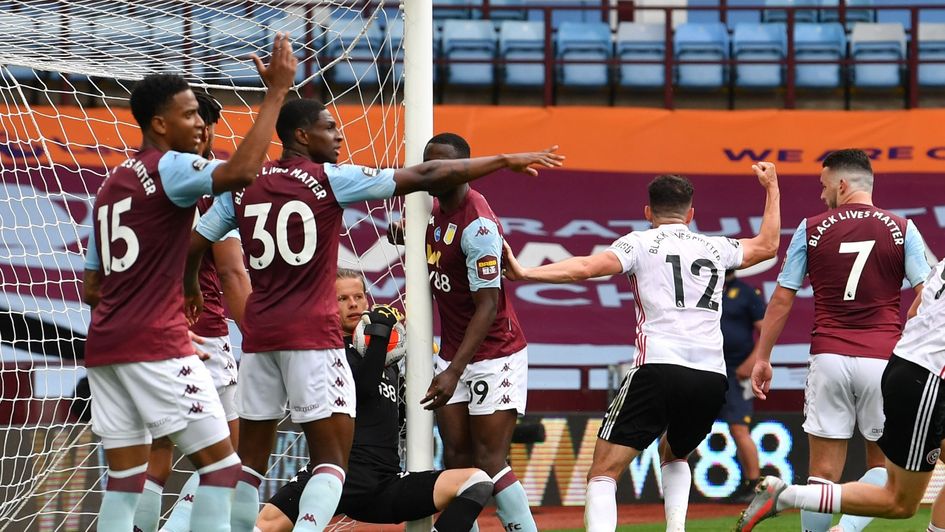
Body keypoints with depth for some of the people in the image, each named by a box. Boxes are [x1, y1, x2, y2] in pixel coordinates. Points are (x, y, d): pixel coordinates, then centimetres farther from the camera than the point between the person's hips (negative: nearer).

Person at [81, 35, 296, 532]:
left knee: (125, 479, 7)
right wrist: (276, 91, -22)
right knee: (221, 463, -4)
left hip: (104, 345, 9)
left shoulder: (111, 184, 19)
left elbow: (90, 288, 21)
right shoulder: (171, 168, -7)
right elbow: (241, 171, -28)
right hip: (157, 344, -9)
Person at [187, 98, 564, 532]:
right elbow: (425, 177, -4)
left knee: (250, 459, 13)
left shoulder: (243, 186, 8)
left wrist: (190, 290, 35)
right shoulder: (330, 179, -5)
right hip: (312, 335, -5)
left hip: (259, 334, 5)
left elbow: (193, 246, 12)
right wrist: (506, 161, 2)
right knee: (332, 459, -3)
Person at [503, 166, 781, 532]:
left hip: (658, 368, -4)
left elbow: (587, 267, -8)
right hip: (712, 376, 4)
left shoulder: (641, 242, 9)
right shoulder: (715, 248, 21)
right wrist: (771, 186, 50)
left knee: (603, 473, -2)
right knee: (675, 455, 33)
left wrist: (524, 273, -11)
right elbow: (768, 244, 39)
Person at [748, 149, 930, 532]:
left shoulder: (811, 230, 4)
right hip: (883, 360, 0)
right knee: (883, 465, 10)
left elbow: (781, 300, 7)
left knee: (824, 472, 4)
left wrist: (762, 358, 14)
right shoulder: (901, 229, 3)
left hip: (829, 357, 0)